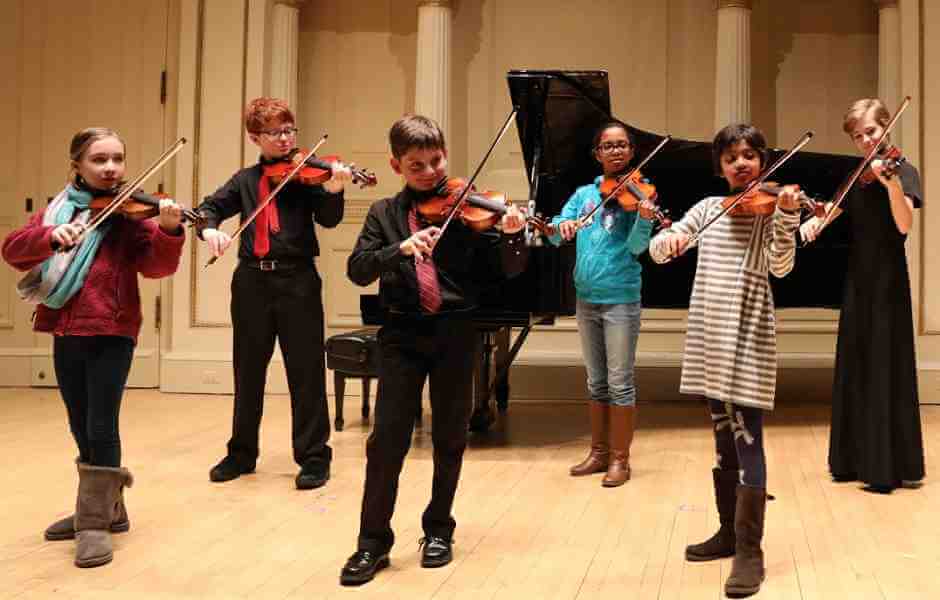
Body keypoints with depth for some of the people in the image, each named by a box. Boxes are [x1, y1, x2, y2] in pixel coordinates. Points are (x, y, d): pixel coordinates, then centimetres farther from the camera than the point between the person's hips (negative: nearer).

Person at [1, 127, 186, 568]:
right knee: (81, 429, 14)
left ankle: (96, 523, 6)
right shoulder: (58, 209, 11)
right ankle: (106, 508, 31)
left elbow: (156, 266, -13)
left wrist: (168, 231, -32)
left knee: (101, 428, -6)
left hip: (111, 331, -5)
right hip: (65, 331, 5)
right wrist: (51, 236, -20)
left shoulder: (131, 213, -1)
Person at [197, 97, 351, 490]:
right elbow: (210, 207, 12)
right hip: (252, 280, 4)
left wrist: (333, 190, -30)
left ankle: (314, 457, 8)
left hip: (297, 279, -4)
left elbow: (329, 220, -9)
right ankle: (242, 453, 26)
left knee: (305, 371, -1)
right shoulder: (245, 180, 14)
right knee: (247, 370, 13)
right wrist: (210, 228, -11)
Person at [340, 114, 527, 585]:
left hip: (455, 330, 0)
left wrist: (512, 237, -23)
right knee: (387, 436, -3)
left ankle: (438, 529, 25)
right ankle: (373, 541, 8)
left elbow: (505, 270, -2)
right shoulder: (384, 213, 6)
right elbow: (357, 269, -6)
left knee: (449, 437, 8)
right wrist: (401, 249, -22)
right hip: (402, 332, 0)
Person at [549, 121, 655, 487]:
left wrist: (645, 218, -35)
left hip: (621, 299, -5)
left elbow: (636, 246, -16)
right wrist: (562, 225, -22)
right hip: (586, 298, 5)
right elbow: (554, 236, 1)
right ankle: (599, 452, 25)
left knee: (620, 382, 0)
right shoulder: (584, 194, 8)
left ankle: (620, 459, 11)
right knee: (596, 382, 13)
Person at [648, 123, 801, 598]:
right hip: (710, 336, 5)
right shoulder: (708, 208, 11)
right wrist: (670, 240, -18)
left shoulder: (770, 208, -2)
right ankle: (729, 531, 27)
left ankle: (750, 551, -4)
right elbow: (657, 249, 5)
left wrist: (788, 216, -30)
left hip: (748, 337, -5)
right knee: (722, 438, 15)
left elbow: (780, 266, -16)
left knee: (747, 441, -9)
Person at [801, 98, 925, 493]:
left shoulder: (902, 171, -8)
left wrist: (892, 186, -39)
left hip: (888, 283, -6)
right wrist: (813, 222, -15)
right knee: (854, 370, 10)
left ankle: (890, 465, 1)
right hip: (857, 281, 7)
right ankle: (857, 459, 20)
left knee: (885, 369, -6)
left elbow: (904, 226, -22)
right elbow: (831, 210, 8)